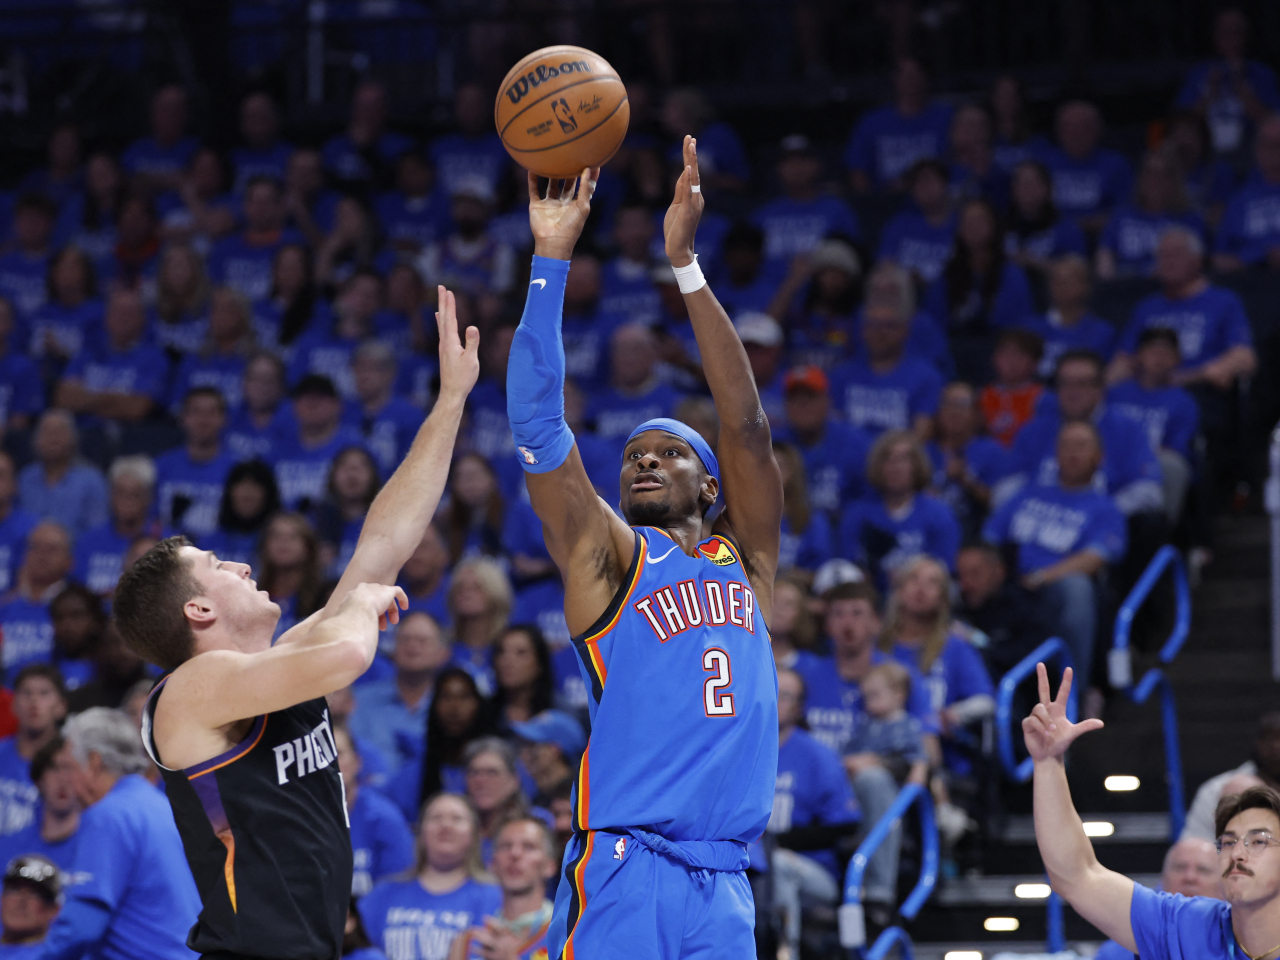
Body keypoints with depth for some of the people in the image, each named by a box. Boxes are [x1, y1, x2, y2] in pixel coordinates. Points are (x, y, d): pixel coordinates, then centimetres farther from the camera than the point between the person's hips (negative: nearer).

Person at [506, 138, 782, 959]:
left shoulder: (746, 564, 18)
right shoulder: (608, 559, 9)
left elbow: (748, 425, 8)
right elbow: (538, 423, -2)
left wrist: (686, 264, 2)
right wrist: (552, 259, -7)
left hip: (724, 886, 4)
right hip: (623, 870, -4)